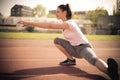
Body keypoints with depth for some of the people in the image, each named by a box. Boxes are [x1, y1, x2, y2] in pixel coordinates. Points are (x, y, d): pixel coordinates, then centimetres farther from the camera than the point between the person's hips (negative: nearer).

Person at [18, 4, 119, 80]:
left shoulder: (69, 23, -24)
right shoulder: (64, 22, 7)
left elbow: (50, 26, -31)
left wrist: (30, 23, -31)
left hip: (84, 47, -9)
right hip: (75, 49, 9)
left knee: (93, 58, -43)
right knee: (56, 40, 0)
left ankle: (109, 70, -74)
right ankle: (71, 60, 4)